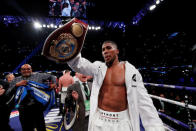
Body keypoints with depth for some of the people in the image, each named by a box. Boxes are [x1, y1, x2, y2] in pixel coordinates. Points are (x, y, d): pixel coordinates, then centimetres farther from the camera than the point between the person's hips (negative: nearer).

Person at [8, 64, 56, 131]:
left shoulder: (38, 76, 7)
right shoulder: (16, 80, 13)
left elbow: (51, 77, 13)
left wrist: (53, 83, -5)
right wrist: (16, 85, -9)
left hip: (37, 107, -2)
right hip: (23, 109, 2)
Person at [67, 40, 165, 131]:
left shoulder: (130, 71, -4)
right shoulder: (98, 67, -1)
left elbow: (143, 101, -5)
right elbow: (77, 63, -14)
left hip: (123, 120, 0)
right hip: (99, 119, 1)